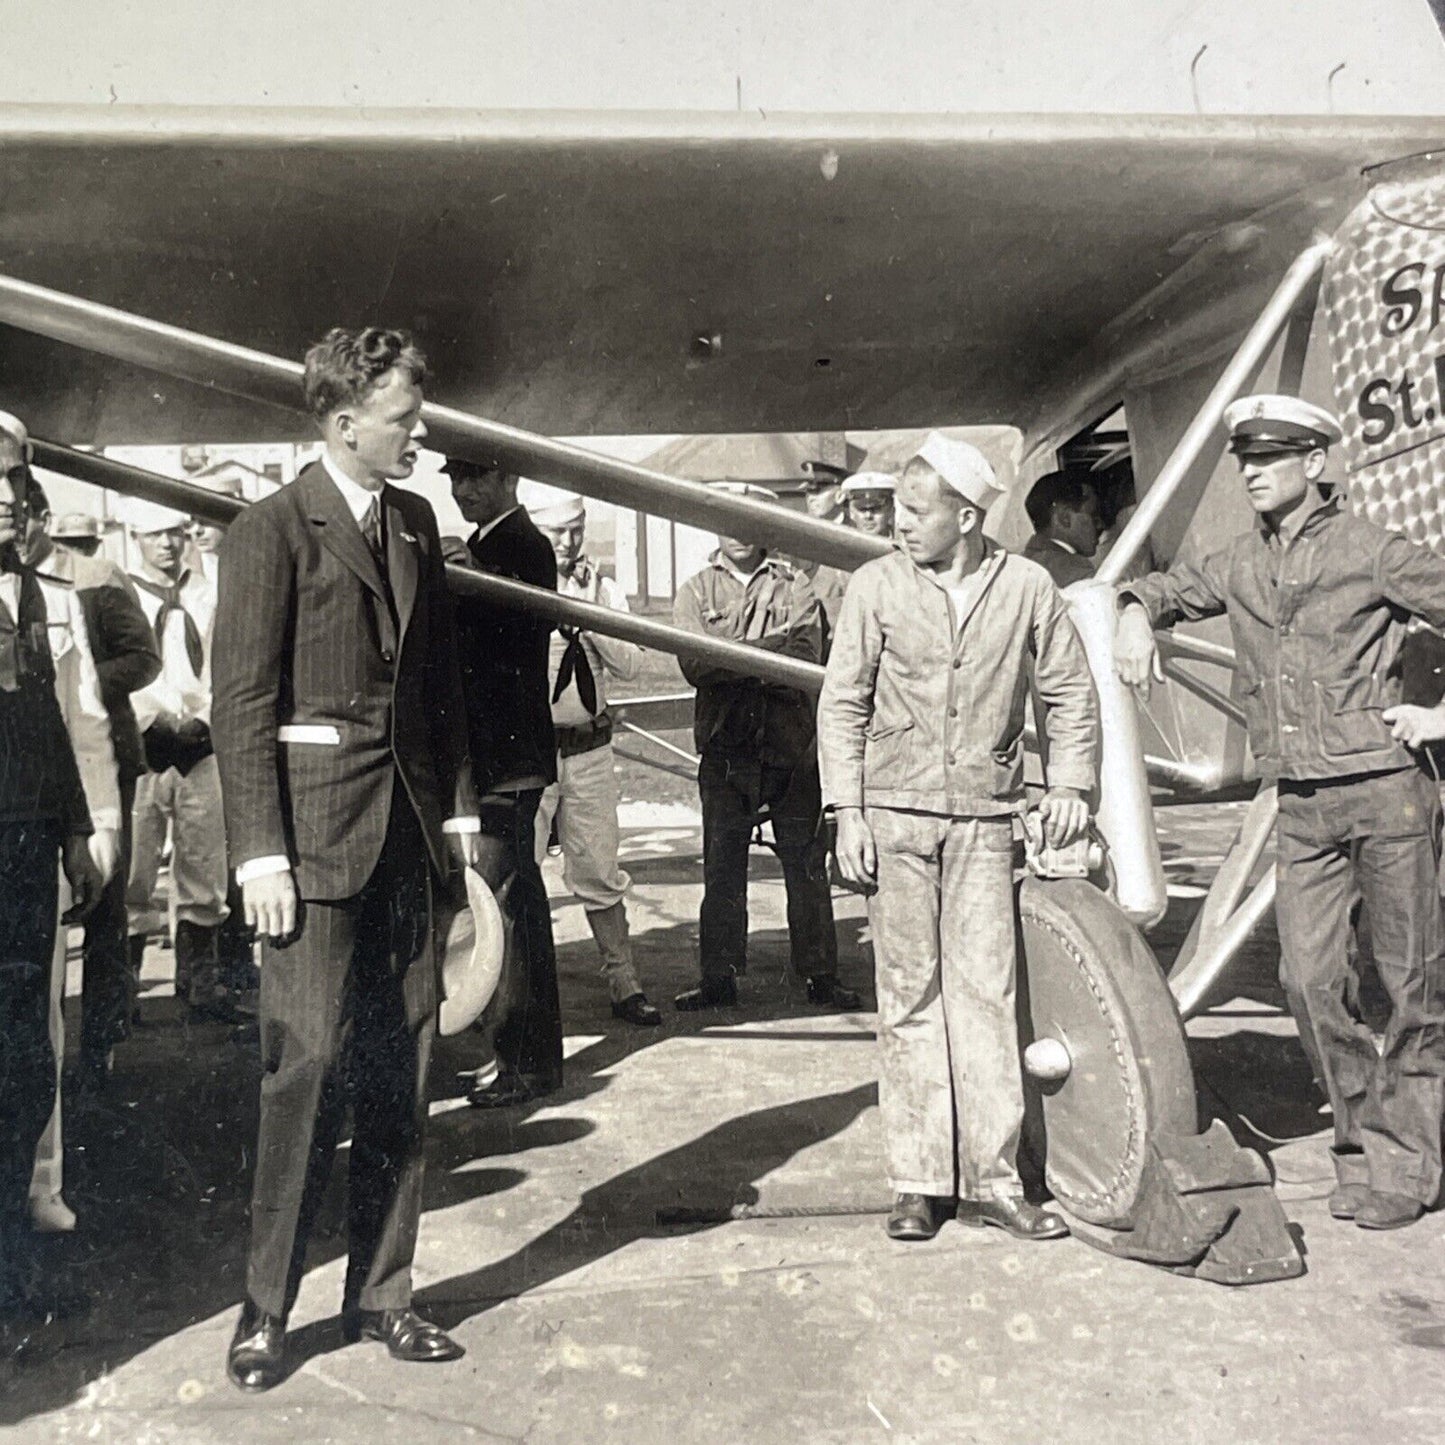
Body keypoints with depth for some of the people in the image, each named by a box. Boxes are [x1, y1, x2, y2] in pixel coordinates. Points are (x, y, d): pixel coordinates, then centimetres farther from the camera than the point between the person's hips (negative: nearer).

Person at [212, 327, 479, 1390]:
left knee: (401, 1073, 9)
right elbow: (242, 704, -9)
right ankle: (266, 1311, 14)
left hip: (409, 828, 6)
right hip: (315, 833, -6)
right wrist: (260, 851, -14)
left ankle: (381, 1294, 22)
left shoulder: (416, 524, 13)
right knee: (309, 1066, -4)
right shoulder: (271, 533, -6)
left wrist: (459, 804, 10)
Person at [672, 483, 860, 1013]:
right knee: (722, 869, 6)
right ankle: (719, 978, 17)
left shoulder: (795, 588, 6)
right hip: (724, 750, 1)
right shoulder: (696, 591, 9)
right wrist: (768, 655, -15)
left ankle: (820, 975, 14)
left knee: (806, 865, 5)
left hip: (791, 748, -1)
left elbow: (807, 660, -9)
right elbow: (695, 665, -7)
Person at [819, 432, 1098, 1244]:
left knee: (985, 989, -1)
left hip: (984, 818, 0)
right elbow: (843, 704, 4)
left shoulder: (1027, 587, 3)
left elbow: (1071, 691, 13)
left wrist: (1070, 783, 1)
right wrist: (848, 815, -2)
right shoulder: (878, 584, 2)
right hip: (894, 814, 0)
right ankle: (920, 1182, 12)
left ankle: (993, 1179, 9)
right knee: (910, 995, 3)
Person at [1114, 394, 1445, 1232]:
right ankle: (1364, 1139, 19)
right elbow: (1163, 589, 24)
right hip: (1301, 805, 5)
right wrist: (1136, 617, 2)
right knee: (1311, 979, 2)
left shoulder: (1371, 553, -4)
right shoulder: (1240, 567, 10)